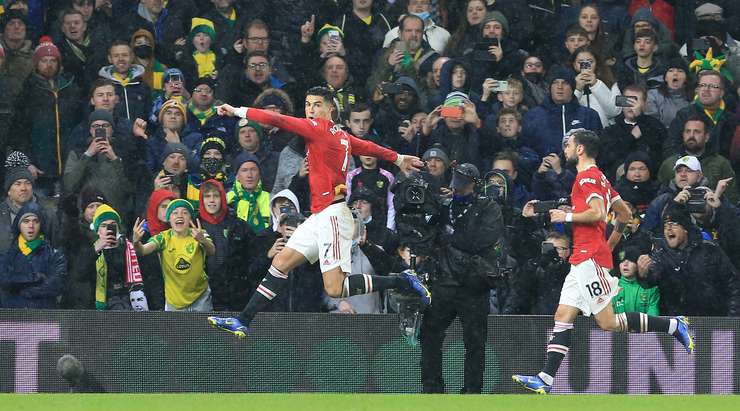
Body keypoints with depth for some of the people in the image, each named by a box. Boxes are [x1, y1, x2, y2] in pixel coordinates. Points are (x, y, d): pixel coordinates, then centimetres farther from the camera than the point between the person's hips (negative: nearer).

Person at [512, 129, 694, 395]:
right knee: (563, 317, 3)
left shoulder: (587, 177, -9)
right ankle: (546, 380, -2)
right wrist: (610, 244, 28)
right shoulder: (599, 178, 20)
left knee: (609, 323, -11)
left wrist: (567, 216, -10)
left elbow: (597, 213, -22)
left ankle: (674, 326, -7)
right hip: (583, 260, 10)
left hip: (590, 259, -10)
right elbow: (625, 213, 26)